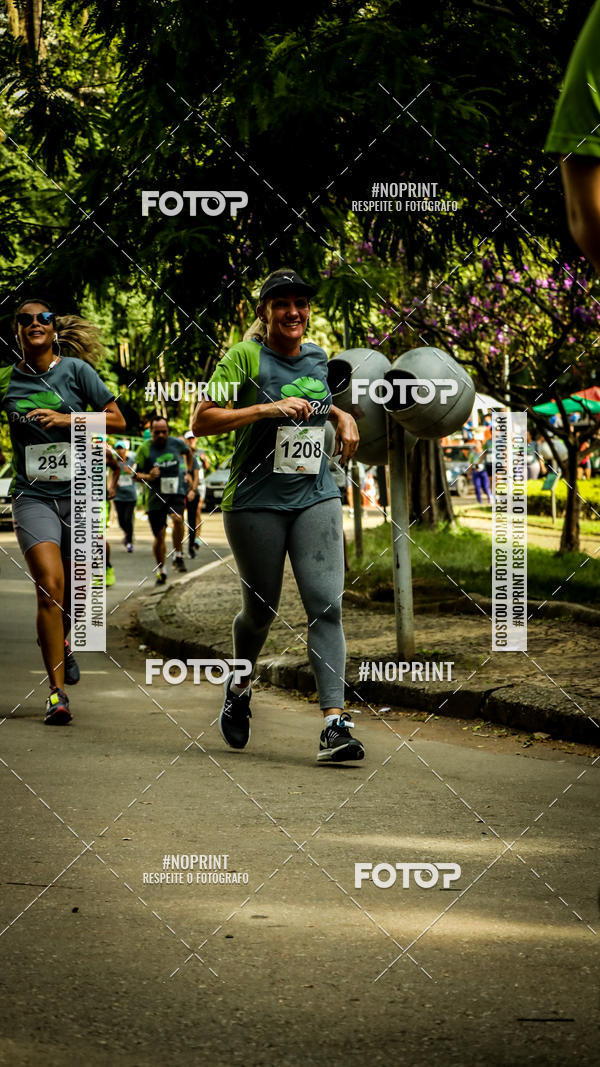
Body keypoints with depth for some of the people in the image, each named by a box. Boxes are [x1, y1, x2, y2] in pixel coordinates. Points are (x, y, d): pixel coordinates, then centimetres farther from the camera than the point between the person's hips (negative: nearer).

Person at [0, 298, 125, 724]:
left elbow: (117, 420, -1)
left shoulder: (76, 369, 0)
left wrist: (68, 419, -13)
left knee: (73, 591, 10)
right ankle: (58, 693, -16)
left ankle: (60, 642, 47)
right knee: (49, 585, -19)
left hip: (78, 493, 1)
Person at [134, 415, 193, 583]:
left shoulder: (176, 443, 2)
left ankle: (178, 557, -16)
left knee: (177, 518, -30)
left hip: (175, 493, 0)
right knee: (159, 536, 4)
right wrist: (147, 477, -22)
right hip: (156, 497, 0)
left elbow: (188, 452, 26)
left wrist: (189, 471, 20)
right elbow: (135, 474, -3)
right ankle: (161, 571, 24)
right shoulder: (144, 449, -5)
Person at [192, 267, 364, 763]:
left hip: (316, 498, 3)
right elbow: (201, 421, -13)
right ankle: (240, 685, 40)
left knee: (326, 602, -12)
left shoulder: (318, 357, 11)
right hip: (256, 502, -3)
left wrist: (341, 415, 12)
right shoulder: (245, 357, -7)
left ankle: (335, 722, -17)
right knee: (261, 609, 7)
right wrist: (268, 409, -21)